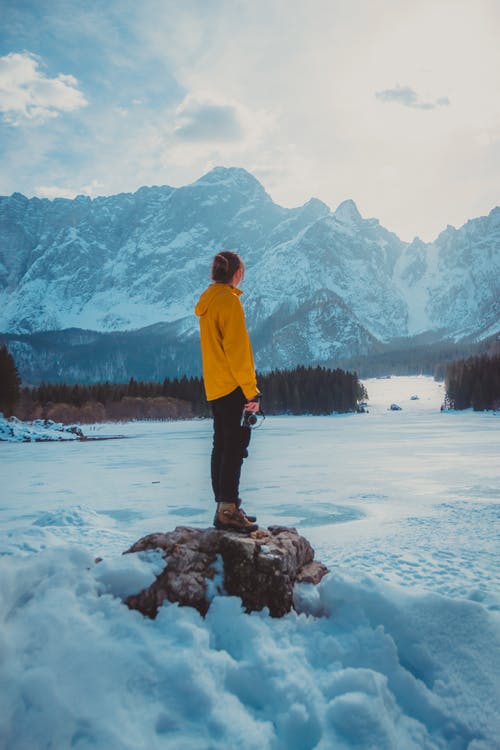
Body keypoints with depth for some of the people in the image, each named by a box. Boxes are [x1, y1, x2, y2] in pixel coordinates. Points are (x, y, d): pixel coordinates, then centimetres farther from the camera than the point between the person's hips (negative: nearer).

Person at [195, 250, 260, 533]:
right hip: (233, 386, -9)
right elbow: (238, 349, -18)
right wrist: (251, 390, -16)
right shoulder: (229, 300, -13)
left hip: (215, 387, 9)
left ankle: (226, 507, 20)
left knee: (222, 445, 12)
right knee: (235, 446, -6)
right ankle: (228, 510, -5)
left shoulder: (207, 301, 15)